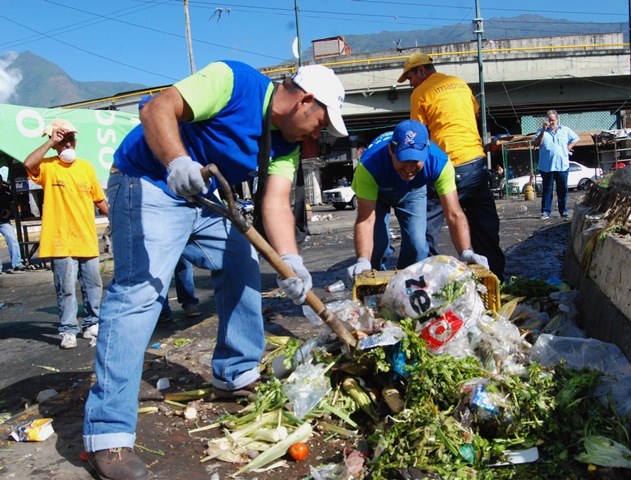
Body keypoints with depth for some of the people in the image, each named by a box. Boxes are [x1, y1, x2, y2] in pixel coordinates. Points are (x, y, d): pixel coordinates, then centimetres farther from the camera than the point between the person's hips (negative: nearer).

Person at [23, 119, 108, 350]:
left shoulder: (86, 166, 10)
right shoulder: (48, 167, -1)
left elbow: (99, 199, 16)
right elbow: (29, 164, -24)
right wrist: (50, 141, -17)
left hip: (87, 239, 4)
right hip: (61, 240, -4)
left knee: (93, 284, 10)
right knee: (66, 288, -2)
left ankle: (91, 324, 25)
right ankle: (69, 330, 10)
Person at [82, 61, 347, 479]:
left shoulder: (286, 142, 4)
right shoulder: (234, 81, -19)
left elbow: (276, 201, -7)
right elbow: (157, 109, -26)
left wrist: (291, 262, -23)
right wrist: (176, 162, -45)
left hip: (201, 197, 9)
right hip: (148, 185, -9)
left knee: (242, 266, 11)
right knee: (140, 291, -19)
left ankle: (237, 375, 25)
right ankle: (108, 434, -16)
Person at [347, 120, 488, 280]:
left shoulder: (439, 162, -38)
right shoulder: (369, 164, -43)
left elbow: (454, 214, -39)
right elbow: (366, 220, -44)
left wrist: (466, 253, -55)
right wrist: (363, 261, -60)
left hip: (412, 192, 2)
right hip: (375, 192, -1)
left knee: (417, 246, -13)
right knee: (376, 246, -16)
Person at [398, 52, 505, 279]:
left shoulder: (420, 93, -2)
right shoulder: (460, 84, 17)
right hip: (477, 160, 7)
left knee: (427, 225, 2)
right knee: (485, 225, 13)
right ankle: (494, 274, 19)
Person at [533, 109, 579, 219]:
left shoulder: (565, 130, 12)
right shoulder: (542, 132, 6)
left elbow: (575, 138, 20)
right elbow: (536, 144, -8)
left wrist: (569, 147, 5)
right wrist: (543, 130, -16)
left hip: (562, 166, 2)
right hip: (546, 166, -2)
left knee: (563, 189, 5)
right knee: (547, 189, -1)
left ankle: (563, 210, 14)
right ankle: (546, 211, 1)